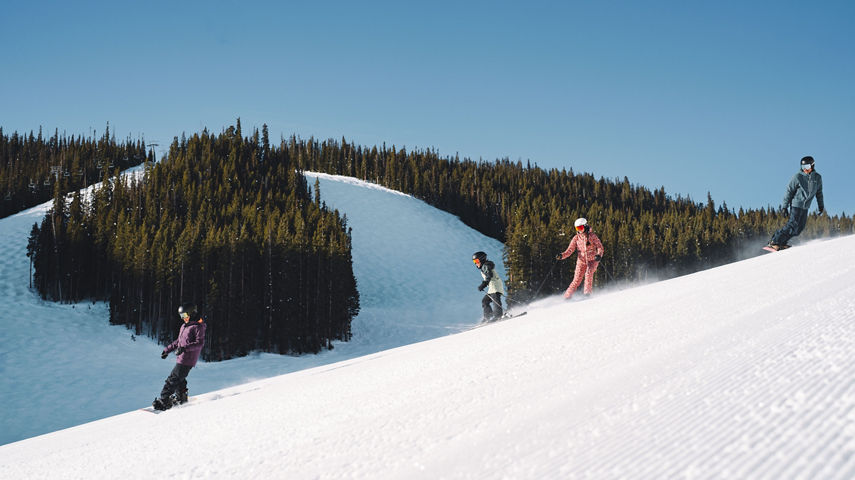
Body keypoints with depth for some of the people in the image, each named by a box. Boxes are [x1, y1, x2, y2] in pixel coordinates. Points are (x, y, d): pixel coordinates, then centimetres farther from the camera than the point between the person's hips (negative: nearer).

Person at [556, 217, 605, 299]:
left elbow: (600, 247, -5)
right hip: (581, 261, 2)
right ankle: (567, 295, 3)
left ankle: (587, 292, -19)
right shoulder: (576, 238, 2)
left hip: (592, 260, -2)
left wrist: (599, 255, -25)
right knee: (577, 280, -6)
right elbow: (570, 250, 2)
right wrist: (562, 255, -16)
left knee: (588, 273, -28)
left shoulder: (592, 236, -5)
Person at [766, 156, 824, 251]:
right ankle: (774, 241, -15)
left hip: (805, 207, 6)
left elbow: (819, 192, 18)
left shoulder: (817, 178, 4)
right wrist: (785, 205, -8)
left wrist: (821, 205, 19)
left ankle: (782, 242, 5)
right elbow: (789, 191, -6)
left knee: (800, 227, 0)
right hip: (796, 204, -6)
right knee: (793, 225, -16)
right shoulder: (798, 177, -10)